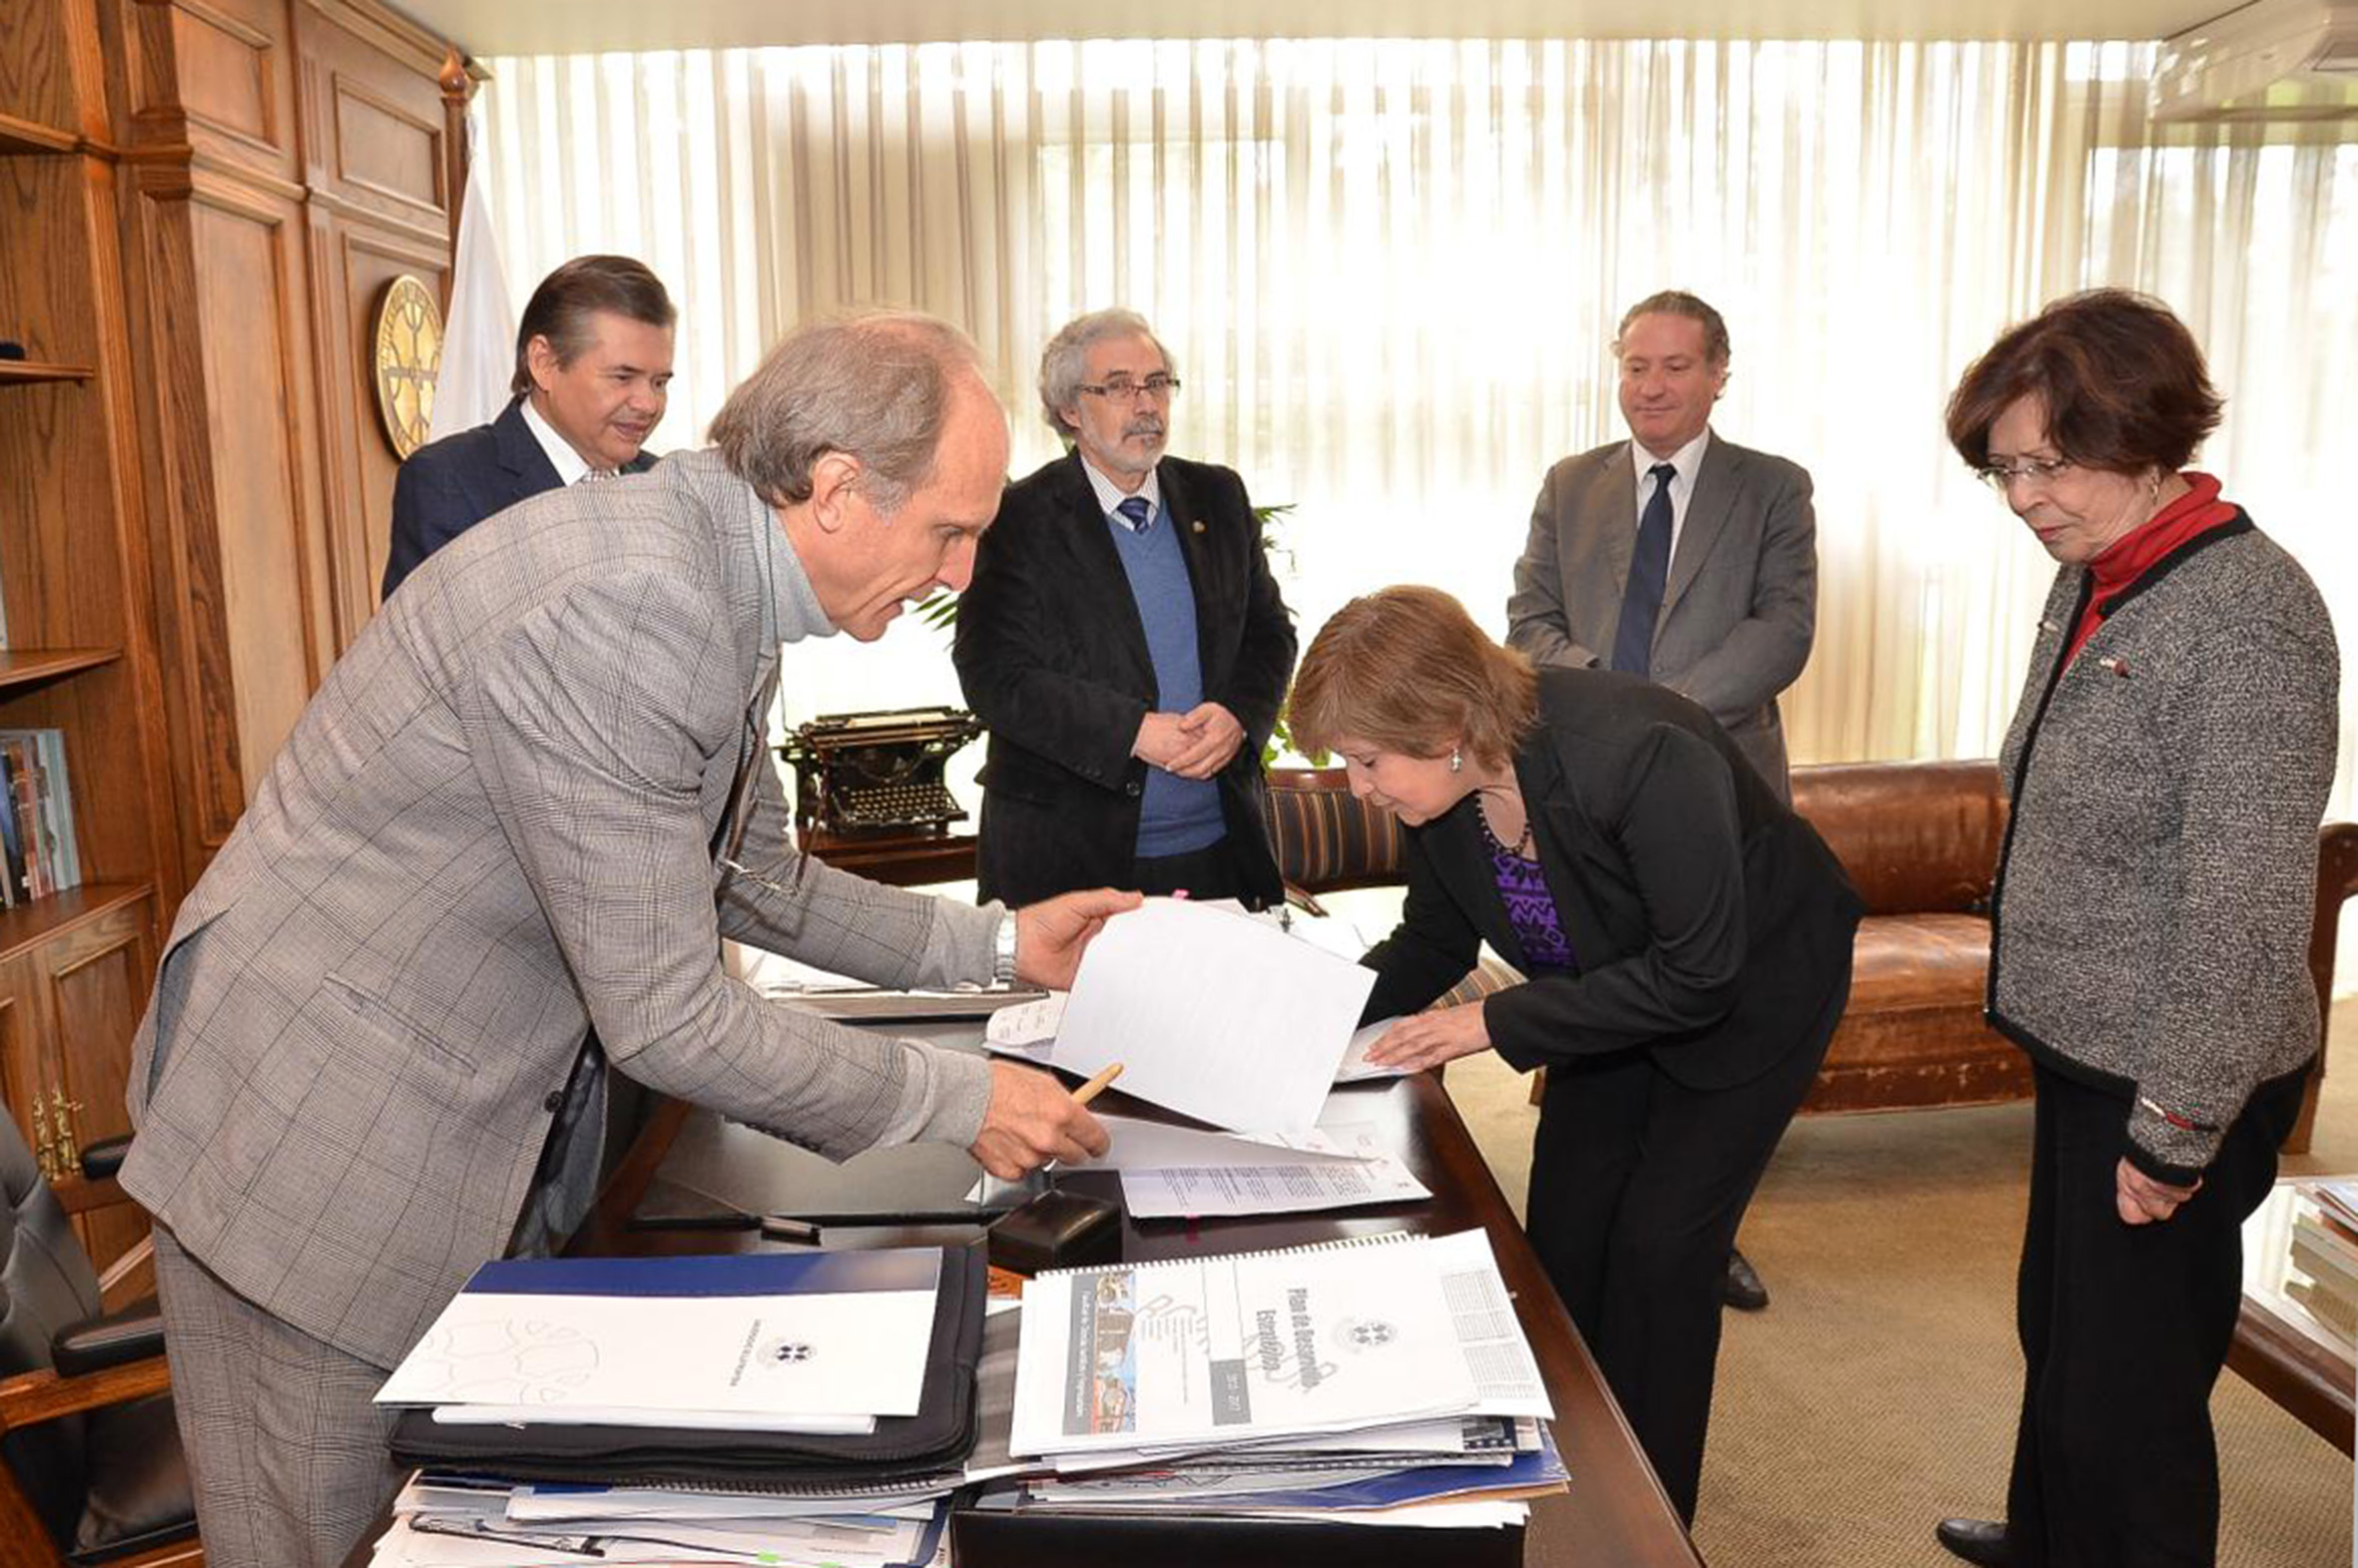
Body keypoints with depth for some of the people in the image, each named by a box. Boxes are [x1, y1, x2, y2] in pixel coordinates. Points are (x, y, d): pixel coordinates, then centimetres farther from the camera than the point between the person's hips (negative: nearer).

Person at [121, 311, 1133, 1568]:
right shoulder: (619, 608, -30)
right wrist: (955, 1099, -17)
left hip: (481, 1152, 9)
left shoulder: (717, 590, 1)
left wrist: (998, 944, 5)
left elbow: (751, 881, 12)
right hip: (321, 1150, -8)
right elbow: (667, 1023, -27)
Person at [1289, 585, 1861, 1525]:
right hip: (1620, 985, 6)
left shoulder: (1638, 757, -38)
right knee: (1561, 1237, 4)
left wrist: (1498, 1023, -32)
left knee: (1658, 1246, -6)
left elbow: (1696, 977, -31)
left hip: (1751, 983, -6)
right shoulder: (1442, 789, -18)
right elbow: (1433, 943, -2)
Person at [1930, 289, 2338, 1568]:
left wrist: (2175, 1128, -19)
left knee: (2124, 1387, 6)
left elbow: (2245, 909, -23)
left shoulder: (2249, 616, -22)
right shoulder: (2089, 579, 5)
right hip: (2078, 1046, 9)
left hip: (2169, 1085, -9)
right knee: (2057, 1328, 25)